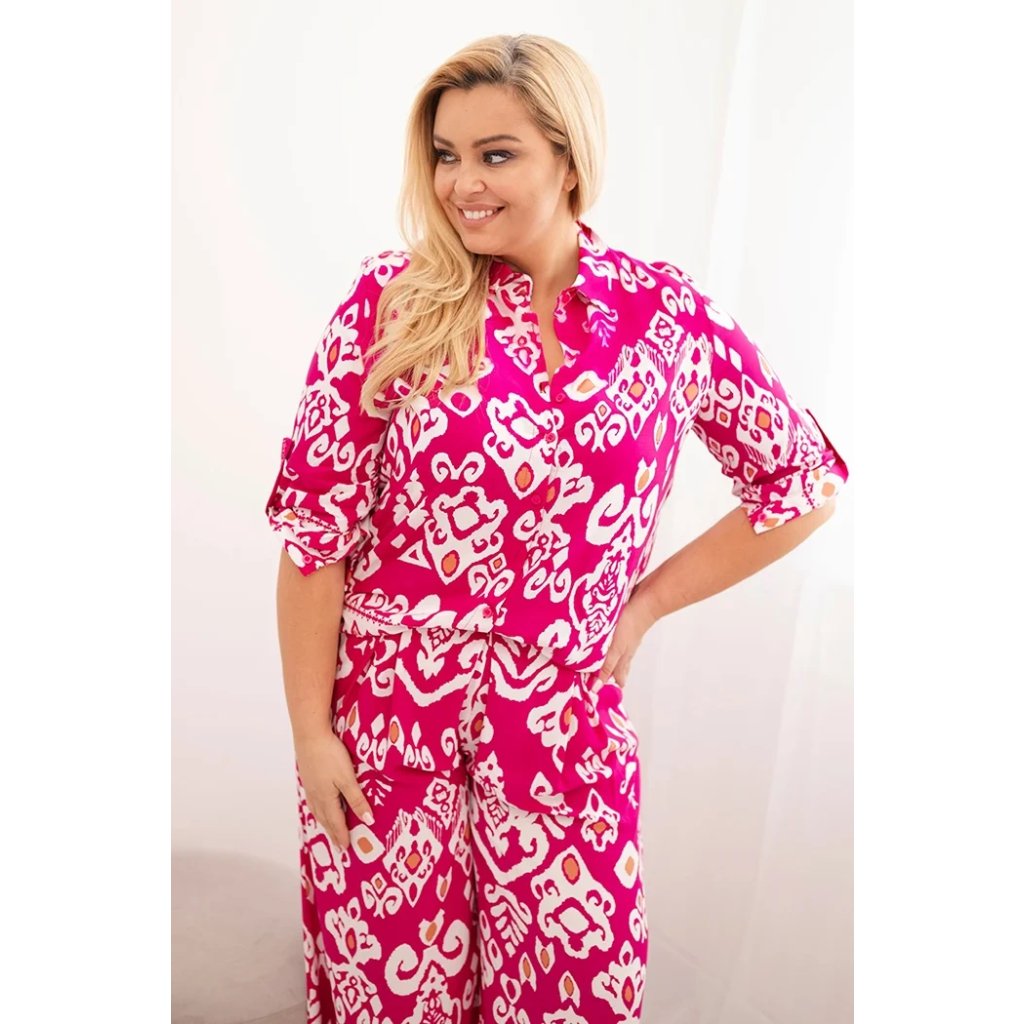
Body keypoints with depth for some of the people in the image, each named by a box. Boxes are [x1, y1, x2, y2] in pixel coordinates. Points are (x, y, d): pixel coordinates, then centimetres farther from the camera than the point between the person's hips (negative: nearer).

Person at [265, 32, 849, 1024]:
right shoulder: (393, 299, -8)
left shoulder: (667, 314, -5)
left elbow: (802, 482, 5)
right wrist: (309, 730, -5)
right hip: (385, 710, 0)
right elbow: (317, 525, -6)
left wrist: (645, 603, 0)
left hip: (565, 726, 1)